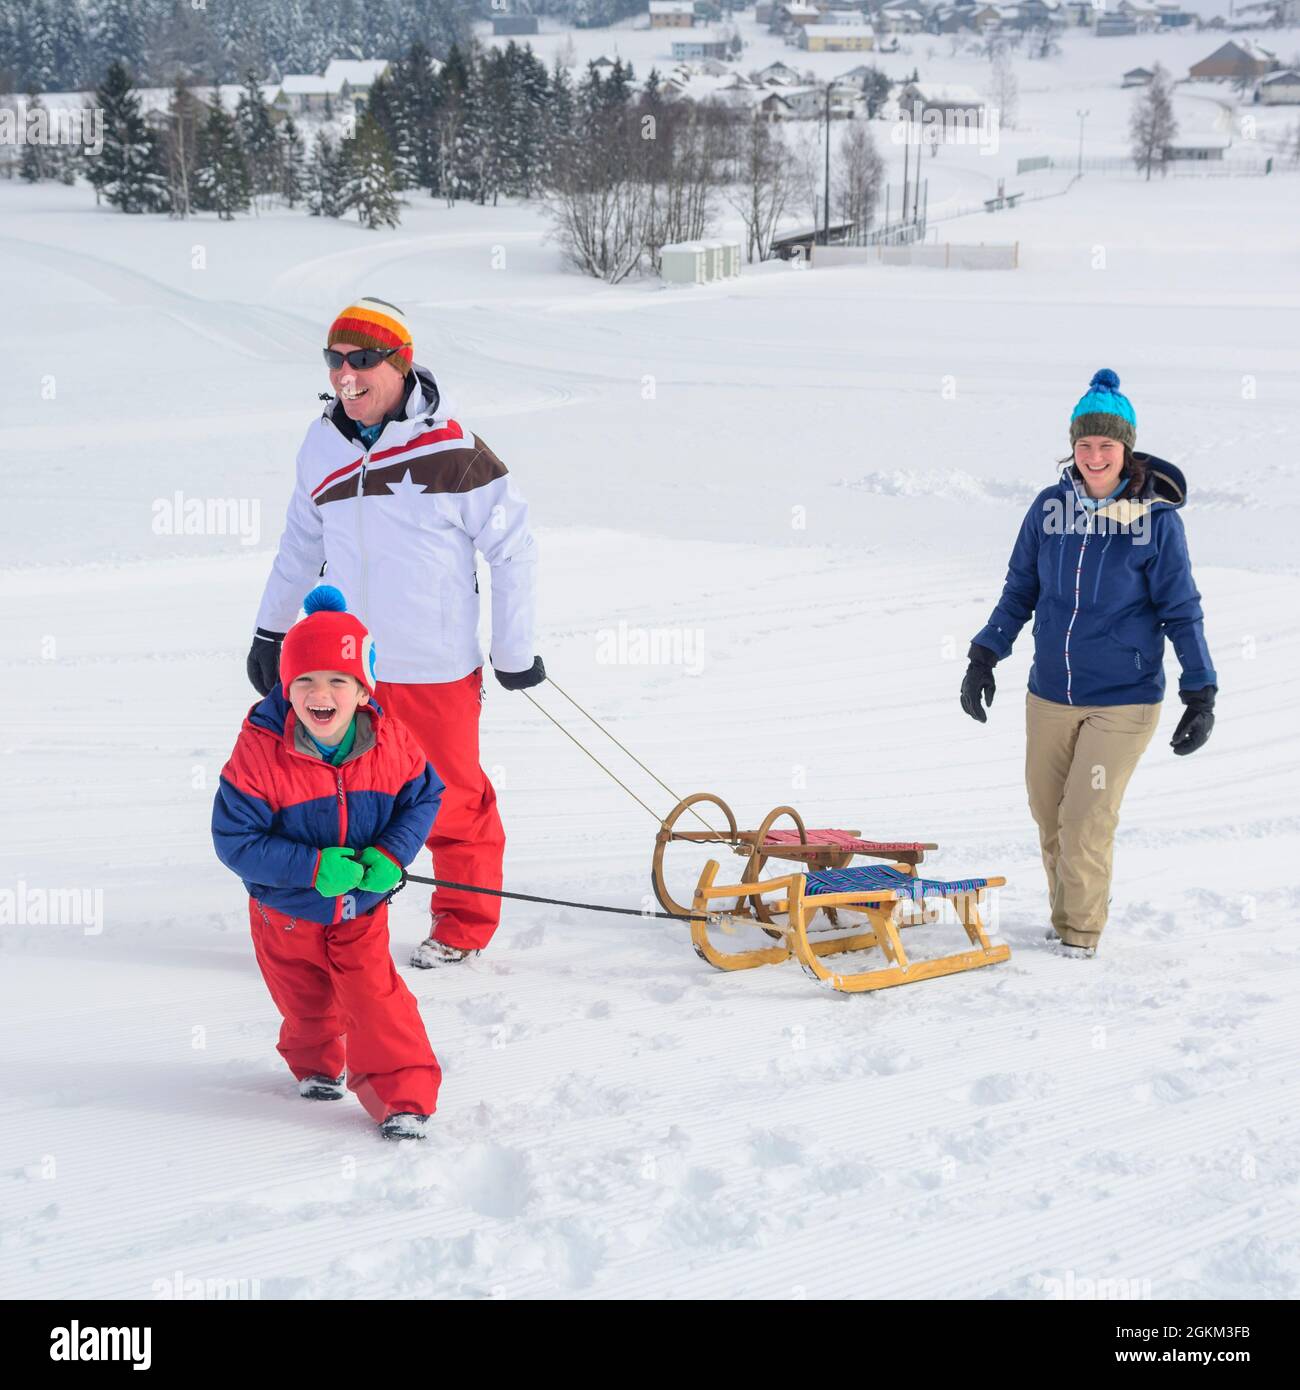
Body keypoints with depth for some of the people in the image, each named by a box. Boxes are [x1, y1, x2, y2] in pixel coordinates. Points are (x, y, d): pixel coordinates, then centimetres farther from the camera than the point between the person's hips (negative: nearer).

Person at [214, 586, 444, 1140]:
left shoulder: (391, 742, -18)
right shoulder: (260, 751, -27)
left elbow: (423, 798, -2)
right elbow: (235, 841, -25)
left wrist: (391, 856, -20)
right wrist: (313, 868, -32)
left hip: (362, 908, 0)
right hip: (287, 912, 0)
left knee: (376, 1000, -6)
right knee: (305, 1004, 21)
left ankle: (404, 1099, 5)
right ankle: (315, 1064, 50)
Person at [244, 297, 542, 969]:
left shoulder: (450, 450, -12)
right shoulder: (322, 445, 4)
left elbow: (512, 547, -4)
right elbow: (301, 543, 19)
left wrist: (515, 652, 0)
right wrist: (270, 631, 21)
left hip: (436, 667, -4)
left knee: (451, 801, 7)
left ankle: (463, 925, 25)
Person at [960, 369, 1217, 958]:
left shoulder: (1156, 518, -10)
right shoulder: (1051, 506, -1)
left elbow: (1180, 611, -4)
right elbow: (1019, 591, 11)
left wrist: (1201, 694, -8)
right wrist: (984, 658, 7)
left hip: (1123, 700, -4)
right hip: (1049, 695, 4)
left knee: (1086, 816, -8)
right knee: (1047, 813, 10)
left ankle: (1081, 931, 9)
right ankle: (1065, 914, 28)